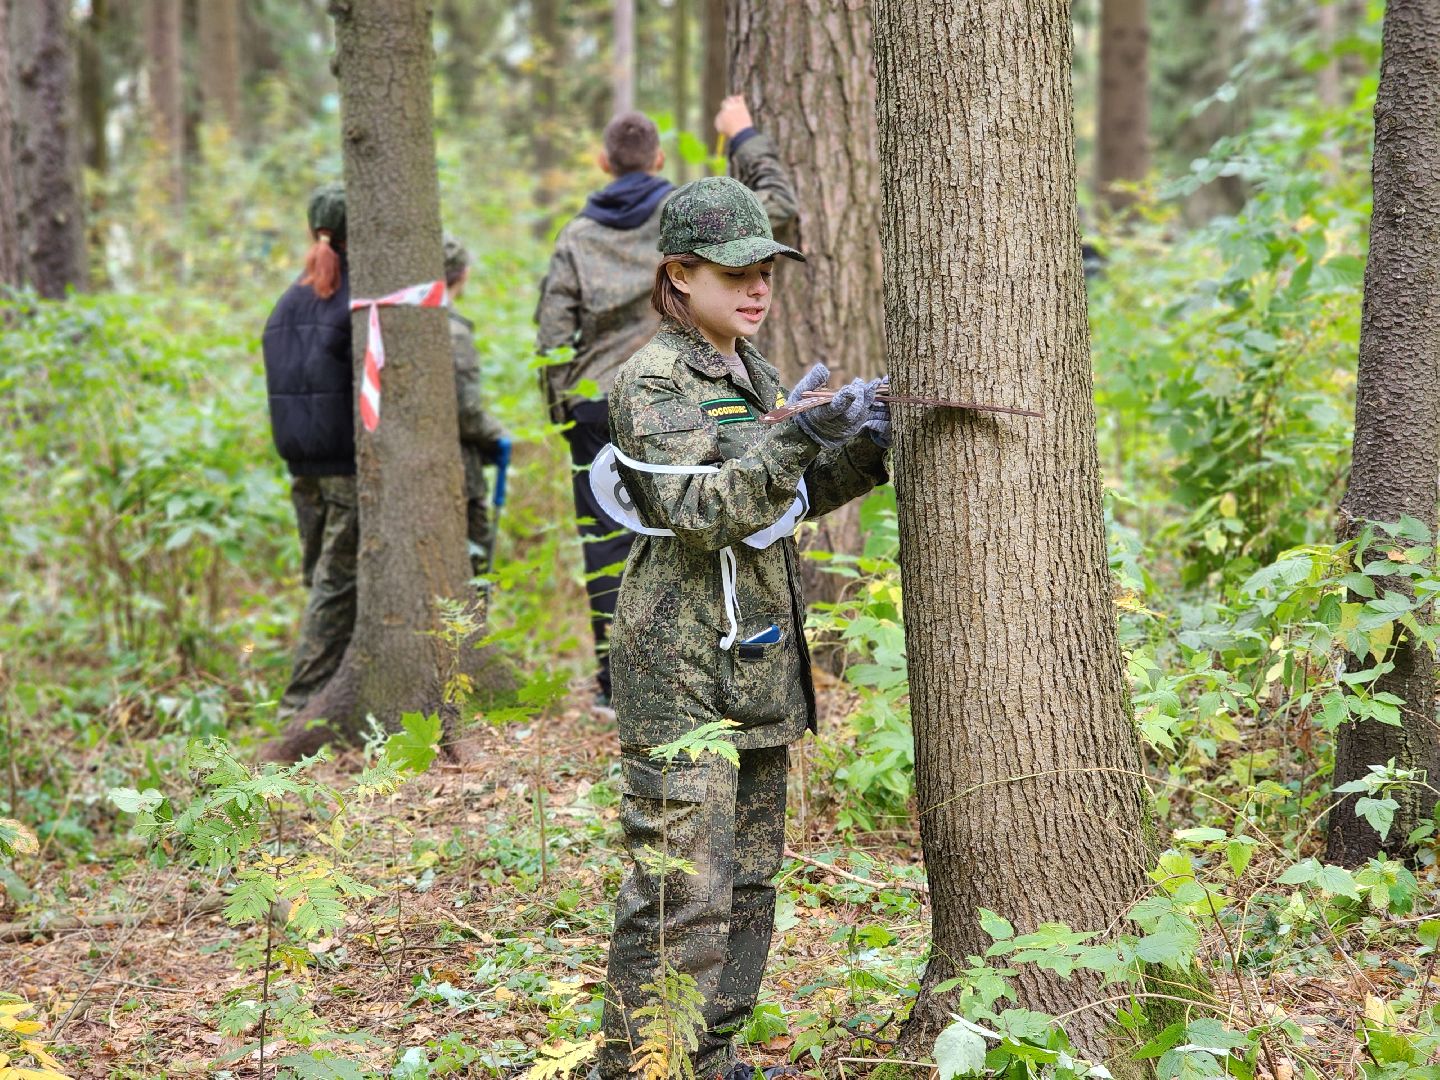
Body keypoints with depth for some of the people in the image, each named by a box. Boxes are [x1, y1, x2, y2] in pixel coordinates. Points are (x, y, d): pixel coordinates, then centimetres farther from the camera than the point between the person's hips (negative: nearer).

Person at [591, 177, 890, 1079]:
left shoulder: (752, 371, 15)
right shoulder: (652, 382, -11)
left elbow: (795, 497, 23)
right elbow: (703, 510, -22)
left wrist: (863, 447, 6)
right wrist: (796, 434, -30)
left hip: (759, 662, 9)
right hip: (683, 670, -9)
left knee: (751, 877, 14)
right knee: (684, 888, -10)